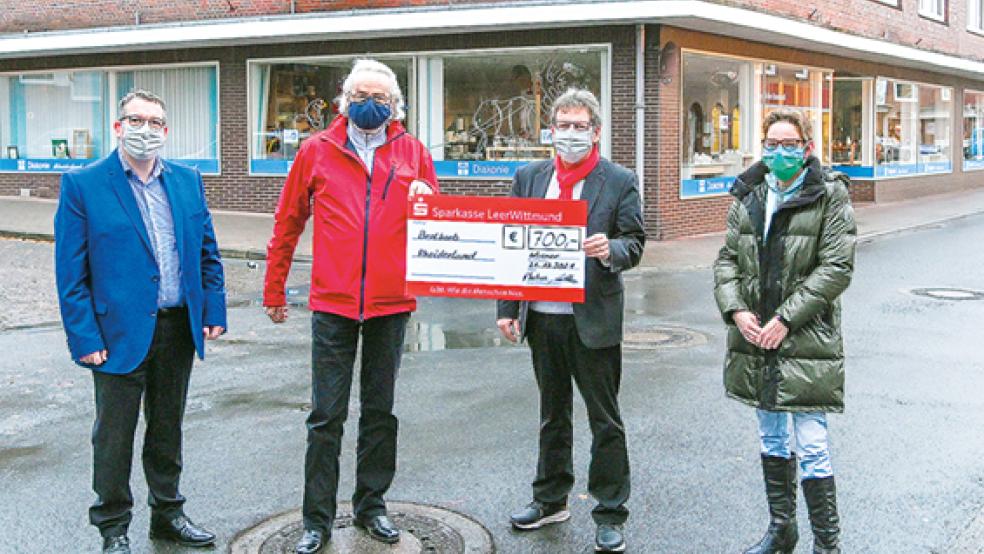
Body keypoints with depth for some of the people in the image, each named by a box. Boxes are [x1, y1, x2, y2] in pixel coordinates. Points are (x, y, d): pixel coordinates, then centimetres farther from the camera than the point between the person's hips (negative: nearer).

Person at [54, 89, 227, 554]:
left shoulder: (188, 181, 7)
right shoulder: (82, 185, -6)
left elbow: (208, 252, 11)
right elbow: (70, 272, -8)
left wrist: (213, 312, 3)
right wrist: (85, 337, -13)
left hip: (179, 327, 4)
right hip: (119, 332, -4)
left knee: (168, 428, 18)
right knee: (114, 436, 7)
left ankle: (168, 514, 34)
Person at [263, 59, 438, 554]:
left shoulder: (412, 152, 6)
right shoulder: (317, 150, 2)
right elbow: (287, 224, 7)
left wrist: (427, 198, -11)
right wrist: (274, 290, 8)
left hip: (391, 303, 2)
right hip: (333, 303, -1)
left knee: (380, 410, 13)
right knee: (326, 416, 3)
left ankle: (371, 505, 28)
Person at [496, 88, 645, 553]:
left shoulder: (619, 182, -3)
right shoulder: (529, 178, 7)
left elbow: (634, 245, -2)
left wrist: (610, 250, -26)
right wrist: (507, 308, 2)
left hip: (594, 319, -4)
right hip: (542, 316, 4)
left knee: (605, 419, 4)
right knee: (552, 414, 18)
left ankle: (610, 513, 14)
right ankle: (550, 499, 32)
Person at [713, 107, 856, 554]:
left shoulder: (829, 195, -5)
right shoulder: (748, 196, 9)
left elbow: (837, 267, -11)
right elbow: (727, 259, 10)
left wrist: (786, 319, -15)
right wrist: (736, 310, -7)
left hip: (806, 338, -5)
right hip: (755, 336, 5)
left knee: (812, 446, -6)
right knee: (771, 439, 17)